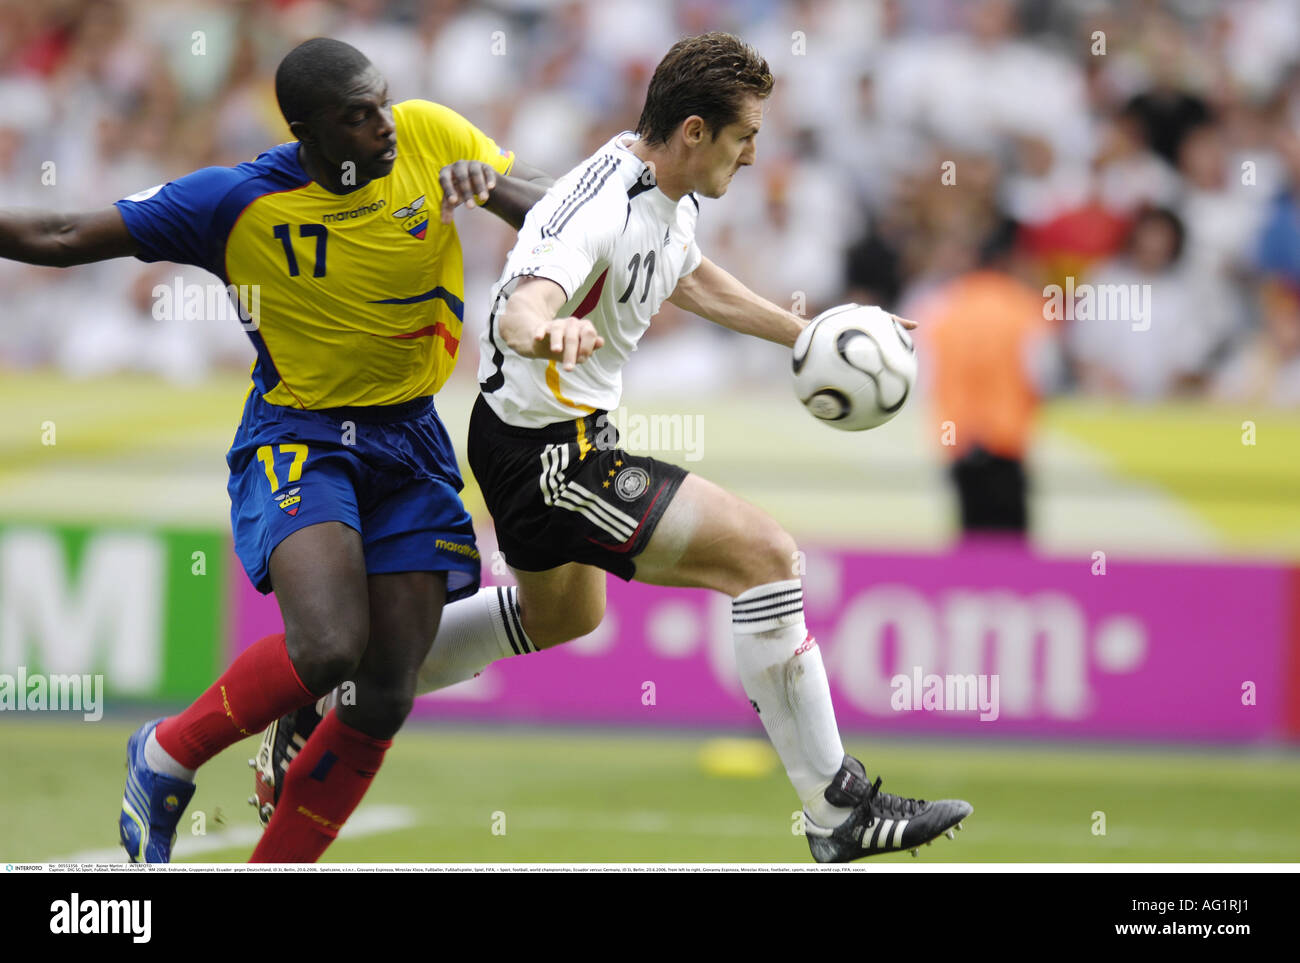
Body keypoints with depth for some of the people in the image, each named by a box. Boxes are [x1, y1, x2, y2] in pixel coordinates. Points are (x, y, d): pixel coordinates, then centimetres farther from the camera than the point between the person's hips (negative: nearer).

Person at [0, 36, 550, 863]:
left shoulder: (431, 137, -6)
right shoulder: (237, 202, -14)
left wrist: (493, 183, -16)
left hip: (410, 442, 4)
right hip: (296, 440, -4)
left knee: (384, 701, -1)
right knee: (328, 648, -28)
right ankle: (167, 757, -1)